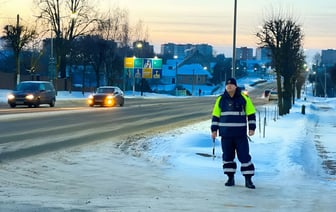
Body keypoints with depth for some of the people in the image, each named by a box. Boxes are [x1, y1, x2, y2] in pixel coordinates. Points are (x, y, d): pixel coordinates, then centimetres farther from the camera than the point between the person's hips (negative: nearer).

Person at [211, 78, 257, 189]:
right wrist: (214, 130, 6)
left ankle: (248, 179, 2)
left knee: (244, 156, -4)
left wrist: (252, 128, -3)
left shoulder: (244, 98, 0)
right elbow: (215, 115, 11)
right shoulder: (221, 99, 6)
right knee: (227, 156, 6)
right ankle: (230, 178, 16)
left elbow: (251, 114, 3)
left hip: (240, 134, -2)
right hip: (226, 134, 2)